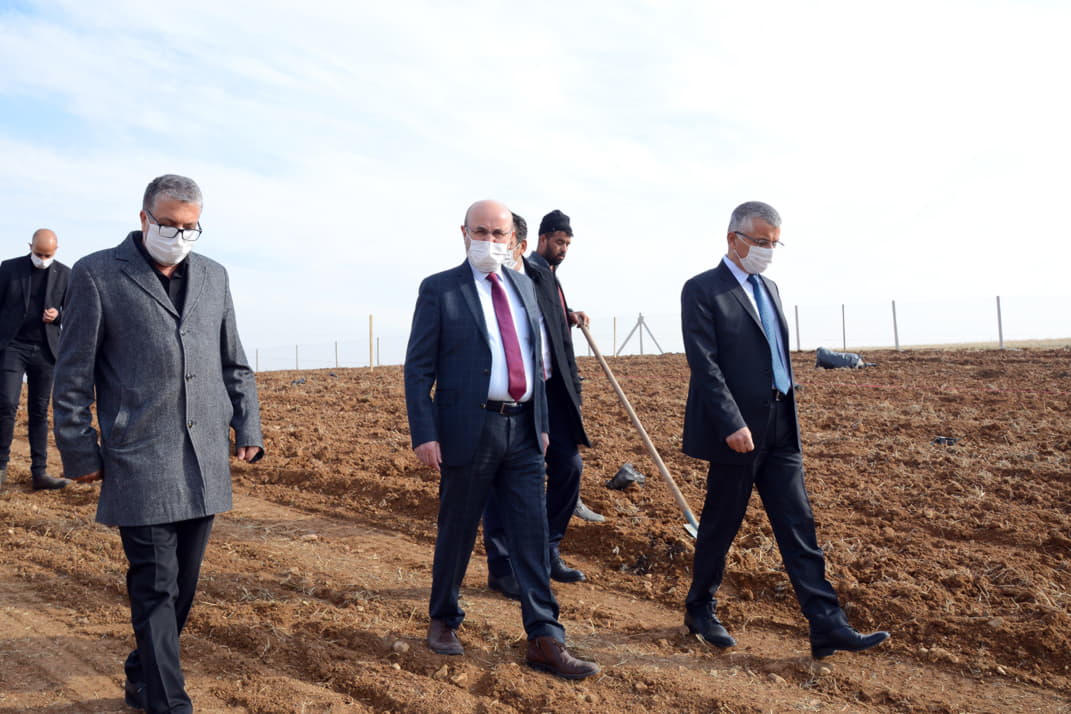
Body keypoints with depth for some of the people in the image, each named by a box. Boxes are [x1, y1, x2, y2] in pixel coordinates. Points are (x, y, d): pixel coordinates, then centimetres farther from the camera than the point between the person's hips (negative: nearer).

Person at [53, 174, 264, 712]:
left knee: (182, 582, 13)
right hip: (139, 462, -5)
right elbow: (73, 375, 0)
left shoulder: (213, 277, 12)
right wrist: (80, 452, -2)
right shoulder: (97, 274, -1)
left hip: (205, 461, 5)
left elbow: (234, 364, 17)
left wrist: (247, 427, 9)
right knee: (155, 586, -2)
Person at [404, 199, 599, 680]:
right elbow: (418, 368, -5)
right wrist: (423, 434, -13)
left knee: (532, 535, 2)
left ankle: (545, 641, 8)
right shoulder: (439, 289, -3)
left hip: (522, 429, 4)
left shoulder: (524, 287, 13)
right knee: (457, 532, 9)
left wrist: (541, 422, 14)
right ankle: (443, 621, 31)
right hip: (469, 428, -4)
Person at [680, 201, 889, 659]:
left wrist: (789, 417, 15)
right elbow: (704, 365, -17)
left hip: (780, 429, 7)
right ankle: (700, 609, 27)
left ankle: (827, 626, 10)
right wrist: (732, 425, -22)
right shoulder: (702, 290, -9)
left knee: (798, 526, 6)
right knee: (721, 524, 7)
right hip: (737, 431, -7)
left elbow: (779, 356, 18)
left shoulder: (768, 288, 15)